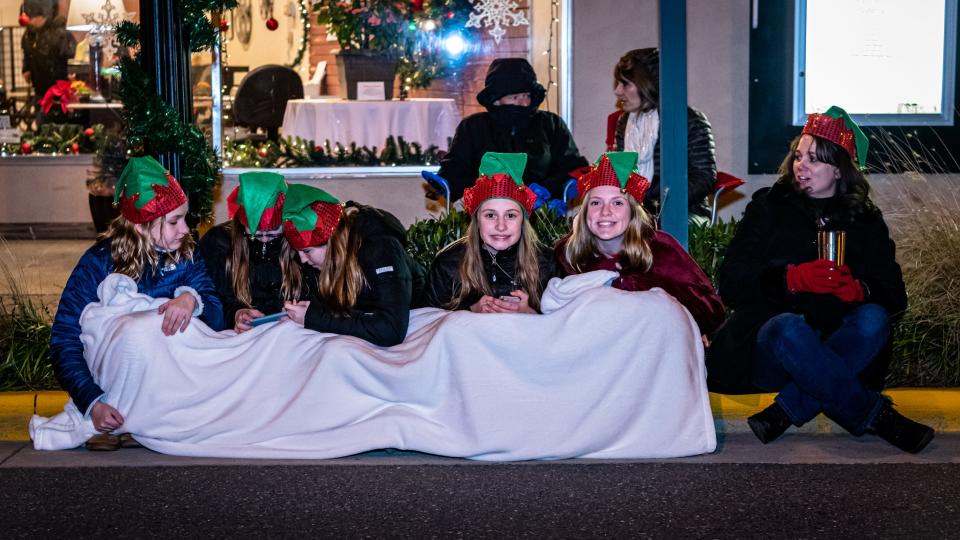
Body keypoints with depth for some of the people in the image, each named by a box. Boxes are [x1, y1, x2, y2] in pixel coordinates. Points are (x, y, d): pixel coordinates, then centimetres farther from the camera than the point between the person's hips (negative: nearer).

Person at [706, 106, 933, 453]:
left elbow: (895, 297, 6)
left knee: (873, 319, -28)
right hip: (768, 343, -2)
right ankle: (876, 416, -24)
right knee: (789, 328, -36)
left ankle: (787, 412, -31)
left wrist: (860, 290, -18)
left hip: (835, 347, 2)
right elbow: (730, 284, -4)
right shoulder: (768, 208, 8)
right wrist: (793, 278, -21)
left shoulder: (866, 222, 14)